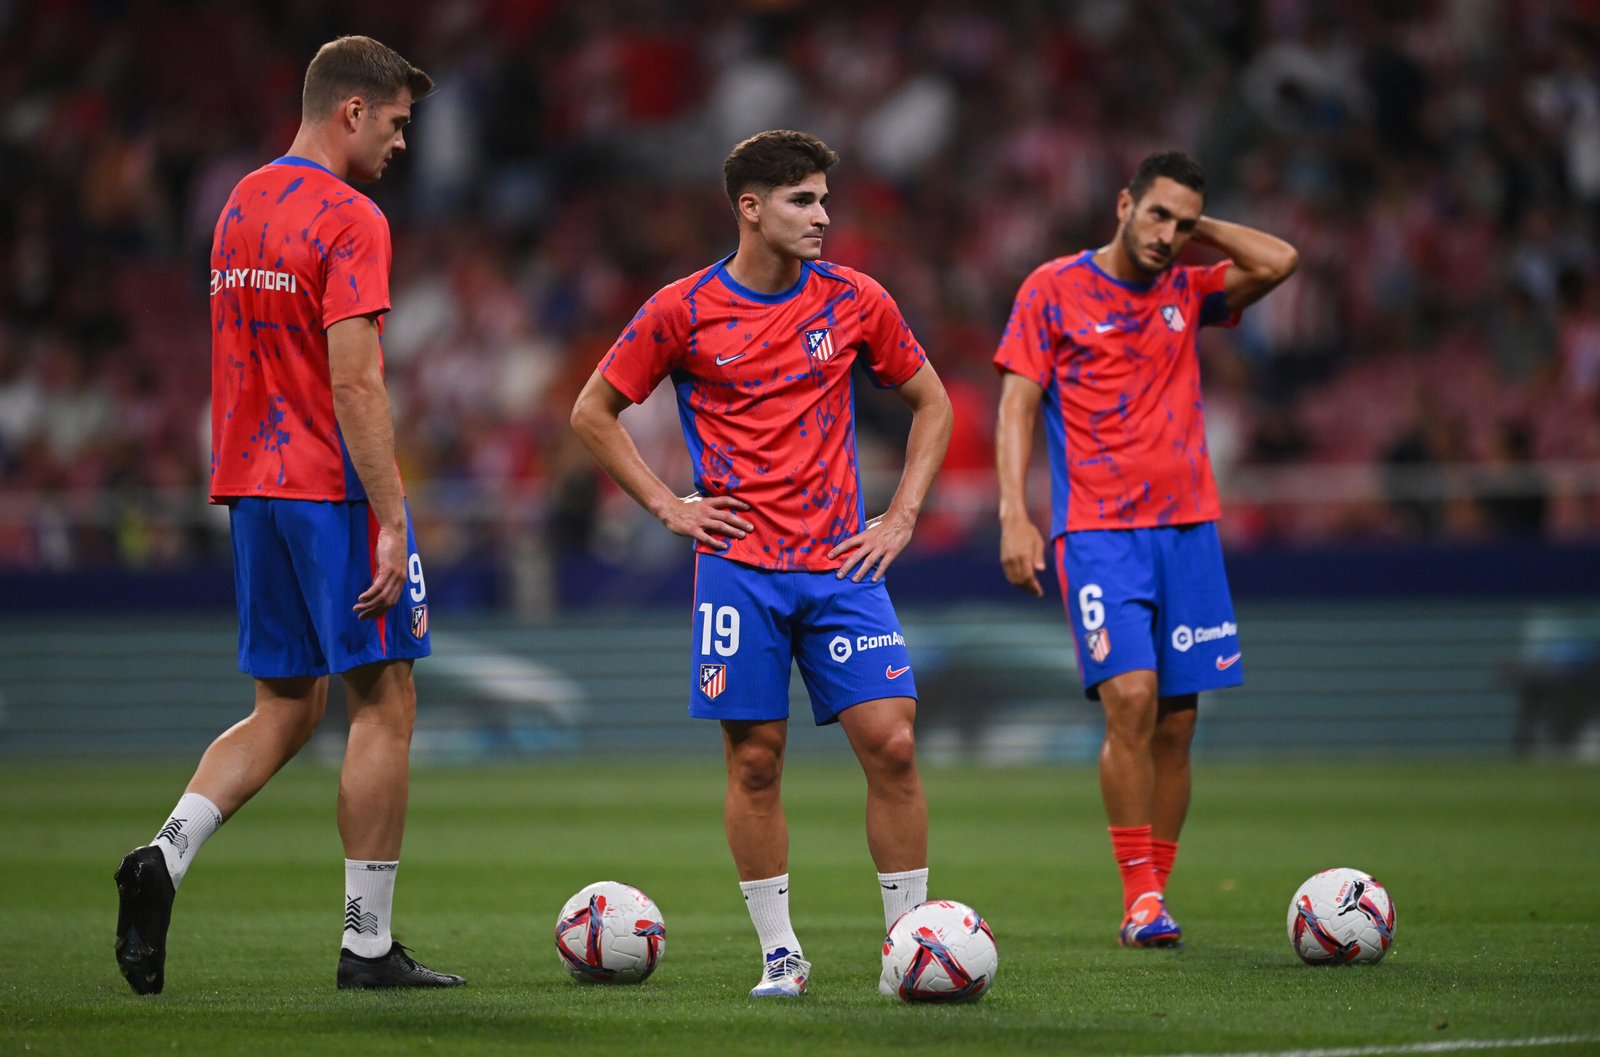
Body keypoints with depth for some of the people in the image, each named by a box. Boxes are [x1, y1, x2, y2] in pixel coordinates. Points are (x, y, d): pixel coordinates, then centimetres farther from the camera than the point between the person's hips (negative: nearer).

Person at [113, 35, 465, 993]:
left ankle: (166, 857, -8)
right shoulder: (350, 222, -14)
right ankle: (369, 945, 3)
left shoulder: (242, 206, 14)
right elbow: (355, 384, -20)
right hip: (336, 491, -8)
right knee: (384, 706, 1)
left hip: (253, 486, 8)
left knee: (285, 710, 13)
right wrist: (392, 522, -20)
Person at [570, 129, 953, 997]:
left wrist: (901, 517, 5)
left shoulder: (854, 301, 4)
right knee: (755, 761, -1)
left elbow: (931, 403, 16)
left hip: (840, 563, 1)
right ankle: (779, 952, 10)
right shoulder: (684, 312, -1)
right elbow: (593, 413, 9)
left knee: (891, 741, -8)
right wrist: (669, 507, 1)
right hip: (739, 566, -1)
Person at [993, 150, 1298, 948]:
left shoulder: (1186, 293, 13)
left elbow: (1278, 262, 4)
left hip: (1187, 528, 4)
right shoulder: (1055, 289, 1)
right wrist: (1014, 514, -11)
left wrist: (1197, 227, 5)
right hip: (1098, 530, -4)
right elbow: (1017, 405, -2)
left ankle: (1155, 896, 9)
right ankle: (1140, 897, -14)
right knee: (1130, 698, -18)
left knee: (1176, 723, 2)